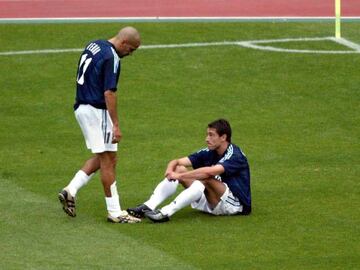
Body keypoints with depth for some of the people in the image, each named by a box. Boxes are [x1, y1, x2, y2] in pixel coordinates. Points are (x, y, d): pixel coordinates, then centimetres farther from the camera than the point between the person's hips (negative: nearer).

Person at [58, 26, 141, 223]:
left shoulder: (93, 45, 10)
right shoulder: (111, 58, -18)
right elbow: (109, 93, -22)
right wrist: (116, 125, -21)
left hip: (81, 107, 9)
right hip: (97, 111, -9)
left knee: (101, 157, 18)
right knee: (108, 160, -1)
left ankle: (70, 190, 7)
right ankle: (114, 212, 3)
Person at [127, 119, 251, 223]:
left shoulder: (235, 155, -18)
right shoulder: (208, 153, 3)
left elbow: (210, 171, -35)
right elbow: (177, 162, -3)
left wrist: (180, 176, -35)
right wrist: (170, 170, -27)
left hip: (237, 204, -7)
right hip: (213, 203, 7)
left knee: (205, 179, -34)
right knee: (179, 169, -6)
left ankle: (166, 213, -41)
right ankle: (147, 207, -21)